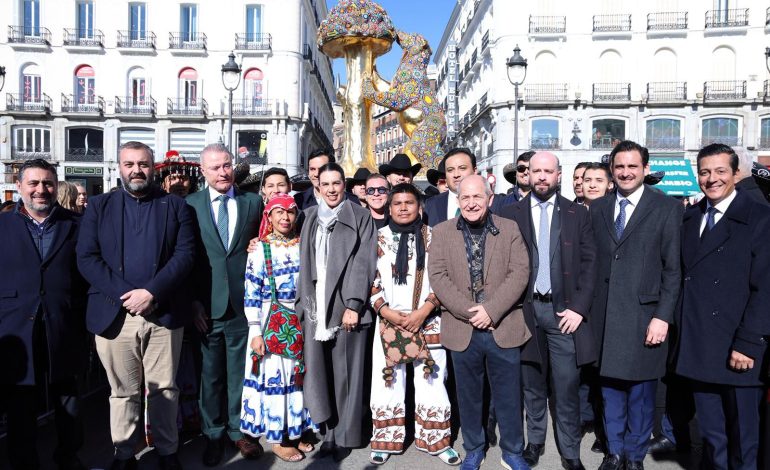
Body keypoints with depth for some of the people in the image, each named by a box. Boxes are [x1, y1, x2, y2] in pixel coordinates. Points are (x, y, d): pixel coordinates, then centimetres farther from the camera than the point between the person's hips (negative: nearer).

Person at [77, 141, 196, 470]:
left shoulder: (176, 206, 7)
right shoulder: (98, 206, 9)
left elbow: (186, 254, -3)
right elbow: (86, 258, 0)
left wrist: (152, 292, -15)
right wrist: (125, 294, -12)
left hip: (163, 312, 0)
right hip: (114, 314, 1)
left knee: (164, 389, 10)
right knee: (123, 391, 11)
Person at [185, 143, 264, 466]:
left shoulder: (253, 202, 5)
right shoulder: (190, 205, 2)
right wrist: (193, 301, -6)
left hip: (243, 303, 1)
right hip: (207, 305, -1)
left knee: (240, 372, 12)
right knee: (211, 374, 11)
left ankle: (239, 430, 29)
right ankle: (213, 434, 28)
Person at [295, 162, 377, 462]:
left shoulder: (361, 217, 3)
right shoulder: (309, 218, 13)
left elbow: (363, 263, -4)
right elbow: (304, 263, 12)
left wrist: (353, 305, -11)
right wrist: (304, 302, 4)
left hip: (346, 306, -3)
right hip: (315, 307, 3)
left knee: (346, 374, 3)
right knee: (319, 372, 4)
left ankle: (345, 436, 16)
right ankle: (328, 431, 18)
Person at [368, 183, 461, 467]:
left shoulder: (433, 237, 2)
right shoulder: (379, 238, 4)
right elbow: (370, 281, 3)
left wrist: (423, 311, -11)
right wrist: (387, 312, -10)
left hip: (427, 322, 0)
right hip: (389, 321, 1)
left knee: (431, 382, 4)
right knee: (387, 383, 7)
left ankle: (436, 441, 22)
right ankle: (386, 442, 23)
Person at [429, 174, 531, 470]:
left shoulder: (509, 229, 2)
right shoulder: (442, 232, 3)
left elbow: (519, 272, -6)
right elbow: (438, 276, -5)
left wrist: (491, 310, -15)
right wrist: (469, 312, -14)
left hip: (503, 328, 0)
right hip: (462, 329, 1)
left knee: (508, 395, 11)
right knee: (468, 395, 15)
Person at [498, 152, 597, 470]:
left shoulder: (577, 214, 5)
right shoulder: (510, 215, 4)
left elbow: (590, 263, 2)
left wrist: (578, 308, -7)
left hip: (564, 310, 0)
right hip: (526, 309, 1)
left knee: (567, 387, 3)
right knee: (532, 384, 12)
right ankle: (535, 441, 29)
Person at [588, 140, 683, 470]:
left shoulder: (668, 208, -2)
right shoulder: (597, 208, 7)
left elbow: (673, 268, -5)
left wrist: (663, 317, -10)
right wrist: (587, 308, 2)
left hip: (643, 316, -3)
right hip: (606, 316, 3)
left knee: (640, 392, 10)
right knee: (610, 388, 15)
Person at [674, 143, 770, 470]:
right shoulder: (690, 218, 10)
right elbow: (685, 277, 9)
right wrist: (682, 330, 3)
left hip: (738, 349, -4)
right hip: (699, 347, 4)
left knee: (743, 431, 12)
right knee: (710, 432, 16)